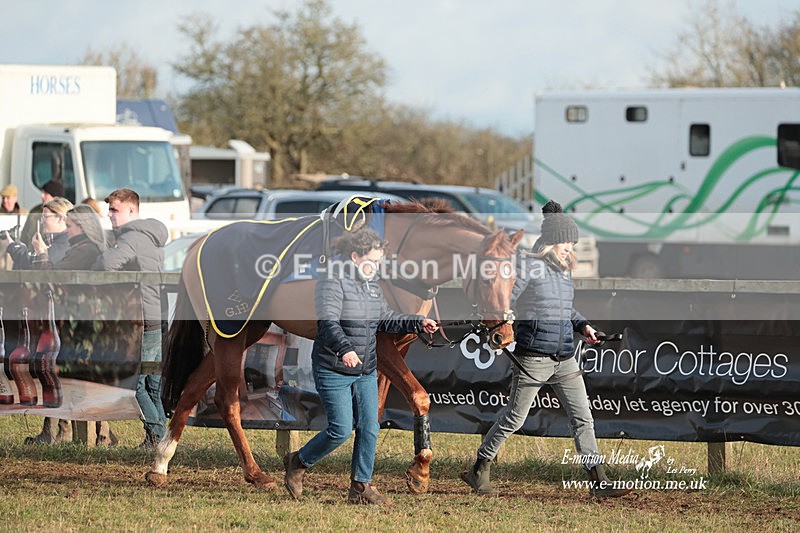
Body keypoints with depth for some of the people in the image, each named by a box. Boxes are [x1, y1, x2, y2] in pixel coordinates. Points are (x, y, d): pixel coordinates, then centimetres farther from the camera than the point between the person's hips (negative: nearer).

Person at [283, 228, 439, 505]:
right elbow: (328, 323, -29)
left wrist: (418, 323, 8)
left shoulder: (371, 284, 10)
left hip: (366, 372, 8)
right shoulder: (333, 283, -16)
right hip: (334, 371, -8)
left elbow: (385, 319, 21)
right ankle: (297, 463, 15)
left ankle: (361, 487, 13)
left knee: (369, 429, 3)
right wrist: (345, 349, -46)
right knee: (341, 430, -8)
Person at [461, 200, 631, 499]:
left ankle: (599, 482, 6)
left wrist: (582, 325, 11)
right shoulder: (529, 267, -10)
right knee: (514, 418, 1)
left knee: (583, 418, 4)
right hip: (534, 357, -7)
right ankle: (478, 471, 17)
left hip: (565, 359, 7)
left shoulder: (564, 269, 13)